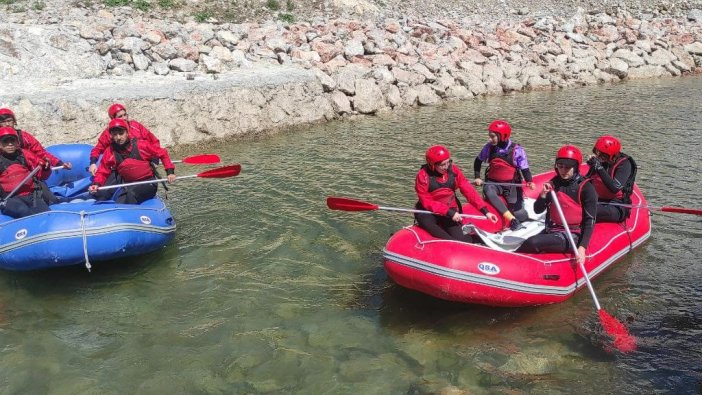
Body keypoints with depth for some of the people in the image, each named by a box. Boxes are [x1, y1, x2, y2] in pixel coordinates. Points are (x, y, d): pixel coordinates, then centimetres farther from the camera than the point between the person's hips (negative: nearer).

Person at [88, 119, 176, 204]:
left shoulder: (140, 145, -11)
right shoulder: (110, 152, -2)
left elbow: (162, 153, -2)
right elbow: (102, 172, 3)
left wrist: (170, 172, -11)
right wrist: (96, 184, -18)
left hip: (147, 183, -4)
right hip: (128, 184, 4)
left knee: (130, 194, -33)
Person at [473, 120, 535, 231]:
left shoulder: (516, 150, -12)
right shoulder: (489, 148, -2)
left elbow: (524, 168, -12)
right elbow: (478, 161, 14)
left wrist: (530, 182, -29)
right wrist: (477, 177, 5)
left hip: (511, 185, -2)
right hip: (493, 183, 2)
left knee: (520, 215, -11)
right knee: (487, 190, -37)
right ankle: (511, 219, -37)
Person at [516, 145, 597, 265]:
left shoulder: (586, 187, -9)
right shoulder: (554, 183, 6)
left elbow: (590, 221, -11)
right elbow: (538, 210, 9)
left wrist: (582, 248, -21)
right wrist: (544, 194, -11)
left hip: (572, 236, -6)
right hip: (551, 230, 6)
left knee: (532, 243, -24)